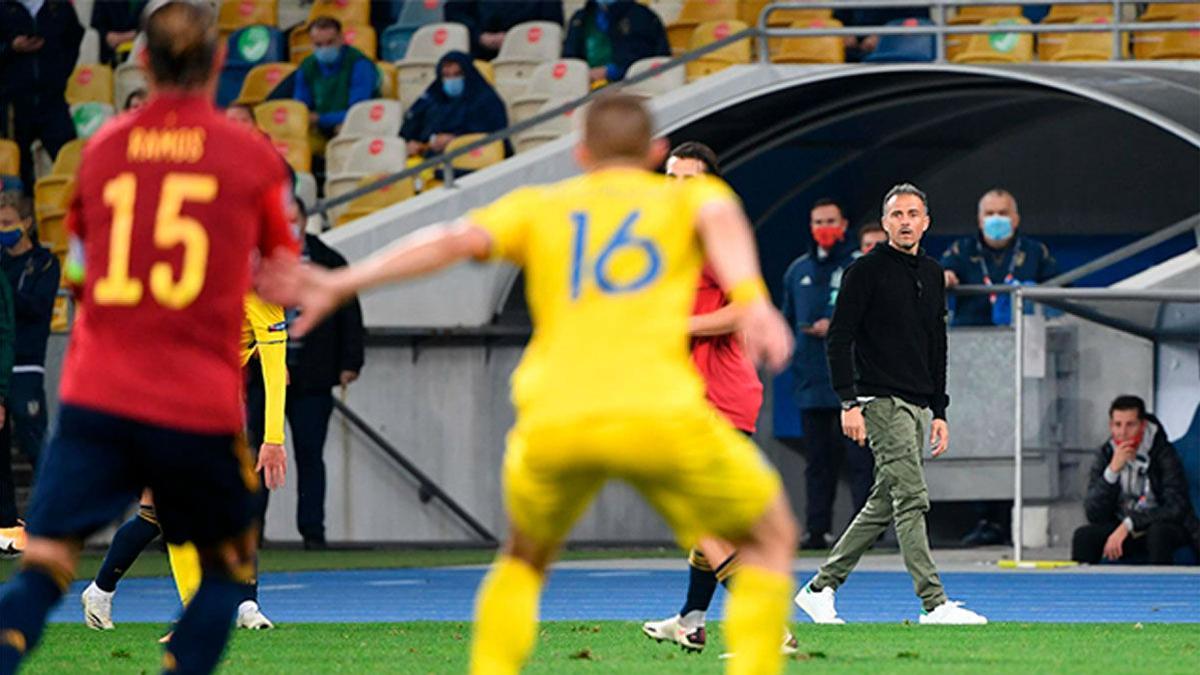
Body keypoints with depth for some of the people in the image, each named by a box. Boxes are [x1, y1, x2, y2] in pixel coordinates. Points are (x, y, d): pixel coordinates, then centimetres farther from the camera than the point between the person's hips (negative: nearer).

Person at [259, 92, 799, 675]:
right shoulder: (688, 195, 21)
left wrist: (339, 284, -1)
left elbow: (457, 240, 5)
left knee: (525, 557, 30)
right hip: (662, 416, -2)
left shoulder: (540, 207, 24)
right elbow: (720, 218, -4)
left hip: (552, 425, 2)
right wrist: (752, 303, -22)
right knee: (770, 539, 20)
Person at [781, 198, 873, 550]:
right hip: (810, 381, 5)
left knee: (858, 455, -8)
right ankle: (817, 528, 10)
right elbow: (788, 319, 25)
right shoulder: (798, 270, 16)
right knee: (818, 459, 8)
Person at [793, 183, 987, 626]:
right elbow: (839, 338, -9)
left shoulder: (933, 275, 16)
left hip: (917, 405, 8)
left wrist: (939, 412, 16)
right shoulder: (866, 271, -6)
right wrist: (849, 403, -17)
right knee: (911, 500, -14)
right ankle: (934, 604, -17)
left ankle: (820, 589, 20)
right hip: (881, 402, -8)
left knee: (883, 506, 10)